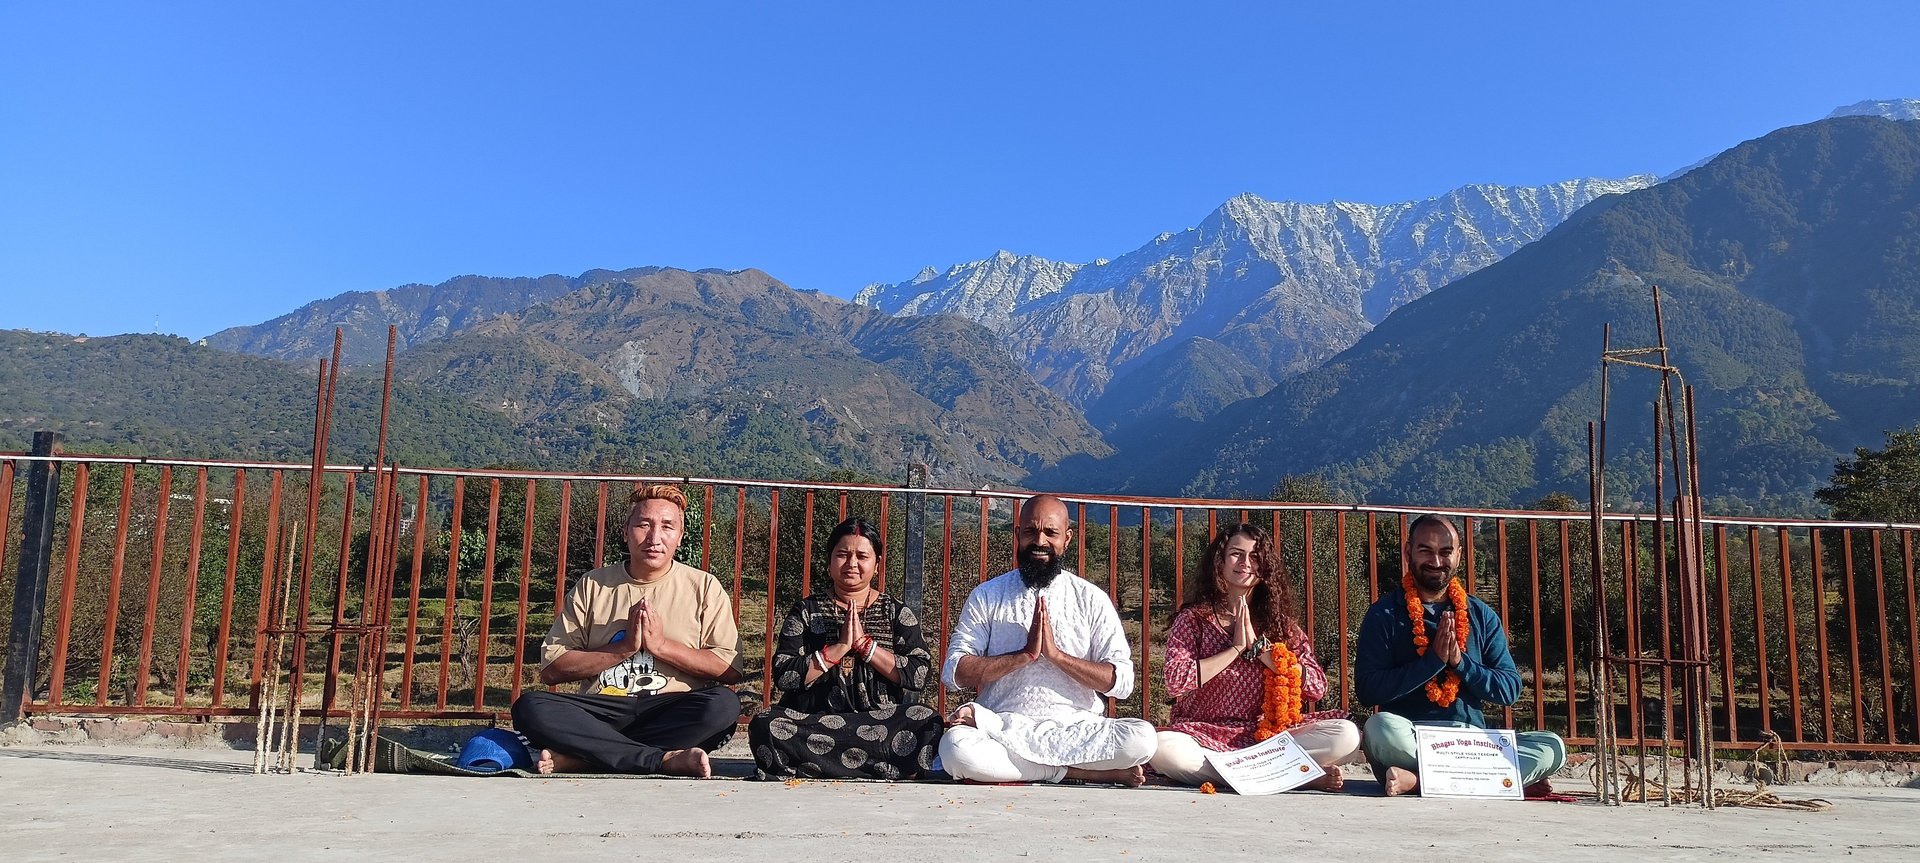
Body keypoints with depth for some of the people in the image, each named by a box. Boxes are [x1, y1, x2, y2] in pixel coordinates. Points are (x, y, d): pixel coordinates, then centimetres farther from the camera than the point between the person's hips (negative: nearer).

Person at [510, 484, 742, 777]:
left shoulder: (704, 587, 8)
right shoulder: (592, 585, 11)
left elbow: (731, 670, -2)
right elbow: (551, 669, 3)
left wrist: (661, 645, -9)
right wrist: (624, 647, -7)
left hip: (672, 713, -1)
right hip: (599, 713, 1)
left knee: (724, 705, -33)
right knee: (529, 706, -26)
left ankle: (579, 757, -26)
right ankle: (665, 760, -29)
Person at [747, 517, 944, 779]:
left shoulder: (898, 614, 11)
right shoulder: (806, 611, 10)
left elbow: (921, 674, -4)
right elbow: (783, 677, -3)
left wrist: (864, 644, -9)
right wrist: (839, 647, -11)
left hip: (883, 723, 0)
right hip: (814, 722, 0)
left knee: (928, 723, -29)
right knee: (765, 726, -29)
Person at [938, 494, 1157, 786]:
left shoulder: (1092, 599, 7)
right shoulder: (986, 596, 7)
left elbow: (1122, 682, -1)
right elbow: (953, 673, -2)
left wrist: (1055, 654, -12)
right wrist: (1025, 654, -11)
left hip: (1077, 730, 0)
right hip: (1000, 730, 0)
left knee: (1142, 737, -28)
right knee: (955, 747, -34)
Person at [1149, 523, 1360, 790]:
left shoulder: (1281, 623, 13)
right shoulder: (1193, 619, 5)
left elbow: (1317, 687, -1)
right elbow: (1175, 682, -12)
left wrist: (1258, 645, -5)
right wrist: (1236, 648, -7)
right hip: (1206, 736, -2)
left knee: (1346, 735, -21)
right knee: (1162, 748, -36)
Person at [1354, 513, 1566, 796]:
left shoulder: (1482, 616, 13)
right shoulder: (1385, 614, 2)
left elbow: (1510, 689, 7)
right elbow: (1368, 689, -9)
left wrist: (1460, 661, -9)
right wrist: (1433, 659, -13)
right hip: (1410, 741, -4)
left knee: (1551, 746, -20)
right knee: (1380, 727, -35)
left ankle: (1419, 780, -27)